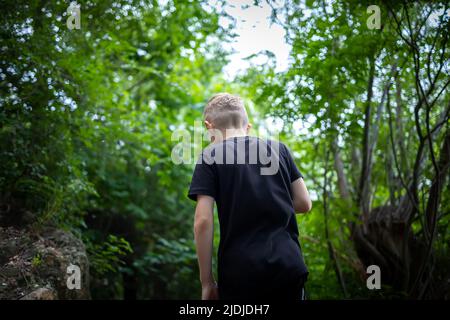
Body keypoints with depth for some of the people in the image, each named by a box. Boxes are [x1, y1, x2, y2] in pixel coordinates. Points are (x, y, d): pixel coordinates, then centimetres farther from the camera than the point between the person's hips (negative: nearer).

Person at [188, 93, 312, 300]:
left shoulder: (210, 156, 1)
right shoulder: (278, 149, 11)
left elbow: (203, 221, -7)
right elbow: (304, 203, 11)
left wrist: (207, 282, -2)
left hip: (240, 271, -3)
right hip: (288, 265, 3)